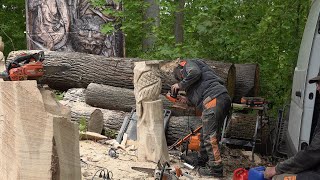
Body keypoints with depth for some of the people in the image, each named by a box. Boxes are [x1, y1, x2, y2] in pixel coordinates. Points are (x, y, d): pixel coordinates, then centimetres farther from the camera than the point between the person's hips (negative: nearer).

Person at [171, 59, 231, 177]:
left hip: (213, 99, -10)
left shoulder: (188, 64, 15)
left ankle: (215, 168, -3)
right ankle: (203, 160, 30)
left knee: (209, 136, -6)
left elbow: (195, 73, -11)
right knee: (207, 134, 19)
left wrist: (180, 85, 1)